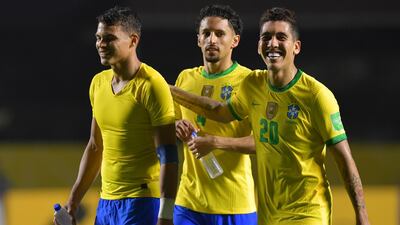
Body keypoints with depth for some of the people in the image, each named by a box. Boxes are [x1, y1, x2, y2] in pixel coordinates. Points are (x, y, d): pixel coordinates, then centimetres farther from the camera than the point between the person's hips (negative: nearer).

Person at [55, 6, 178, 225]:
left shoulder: (150, 85, -12)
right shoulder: (99, 83, 11)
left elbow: (168, 157, -16)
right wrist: (73, 200, 19)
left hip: (143, 203, -7)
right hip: (106, 202, 8)